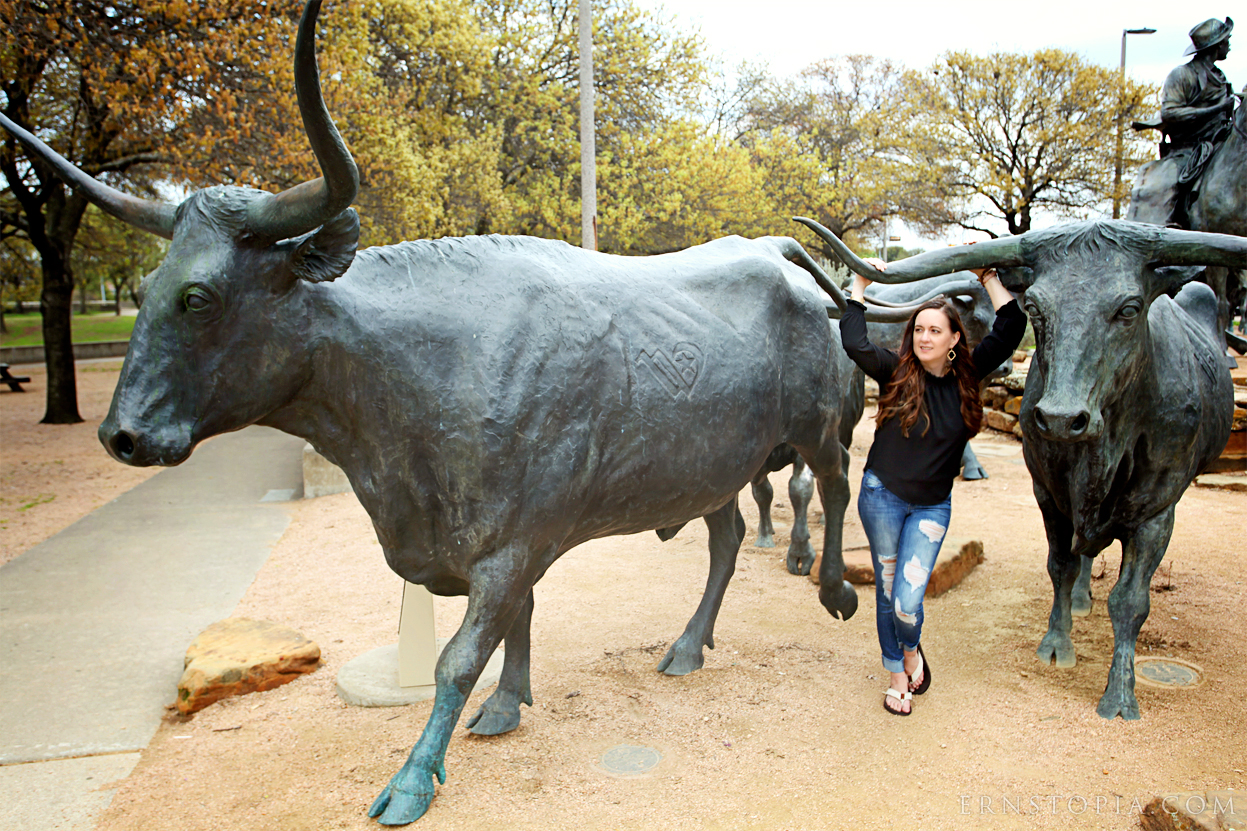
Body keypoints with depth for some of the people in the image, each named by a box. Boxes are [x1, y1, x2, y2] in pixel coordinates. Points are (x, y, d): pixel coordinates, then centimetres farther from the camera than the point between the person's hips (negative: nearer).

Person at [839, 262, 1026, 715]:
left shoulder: (968, 376, -1)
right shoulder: (896, 371, -8)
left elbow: (1011, 329, -3)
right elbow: (854, 344, -23)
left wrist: (989, 277, -2)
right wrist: (859, 288, -13)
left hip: (932, 506, 1)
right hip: (882, 495, -1)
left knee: (907, 602, -7)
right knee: (887, 590, 11)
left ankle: (912, 650, 28)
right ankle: (897, 676, 31)